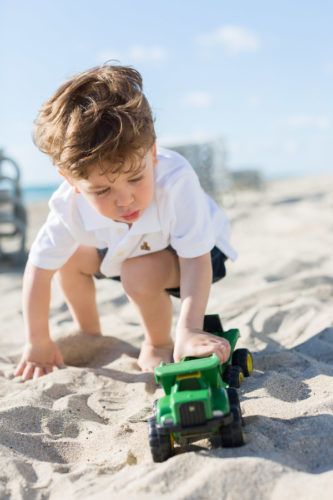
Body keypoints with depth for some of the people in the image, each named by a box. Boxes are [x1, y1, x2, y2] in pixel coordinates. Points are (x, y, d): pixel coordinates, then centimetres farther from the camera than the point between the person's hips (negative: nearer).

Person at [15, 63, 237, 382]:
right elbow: (39, 268, -19)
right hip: (129, 248, 5)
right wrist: (37, 343, -12)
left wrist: (189, 330, -49)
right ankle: (90, 339, 21)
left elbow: (195, 260, -36)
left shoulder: (176, 181, -42)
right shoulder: (70, 204, -30)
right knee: (70, 258, -3)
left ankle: (158, 346, -1)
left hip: (195, 248, -5)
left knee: (140, 274, -32)